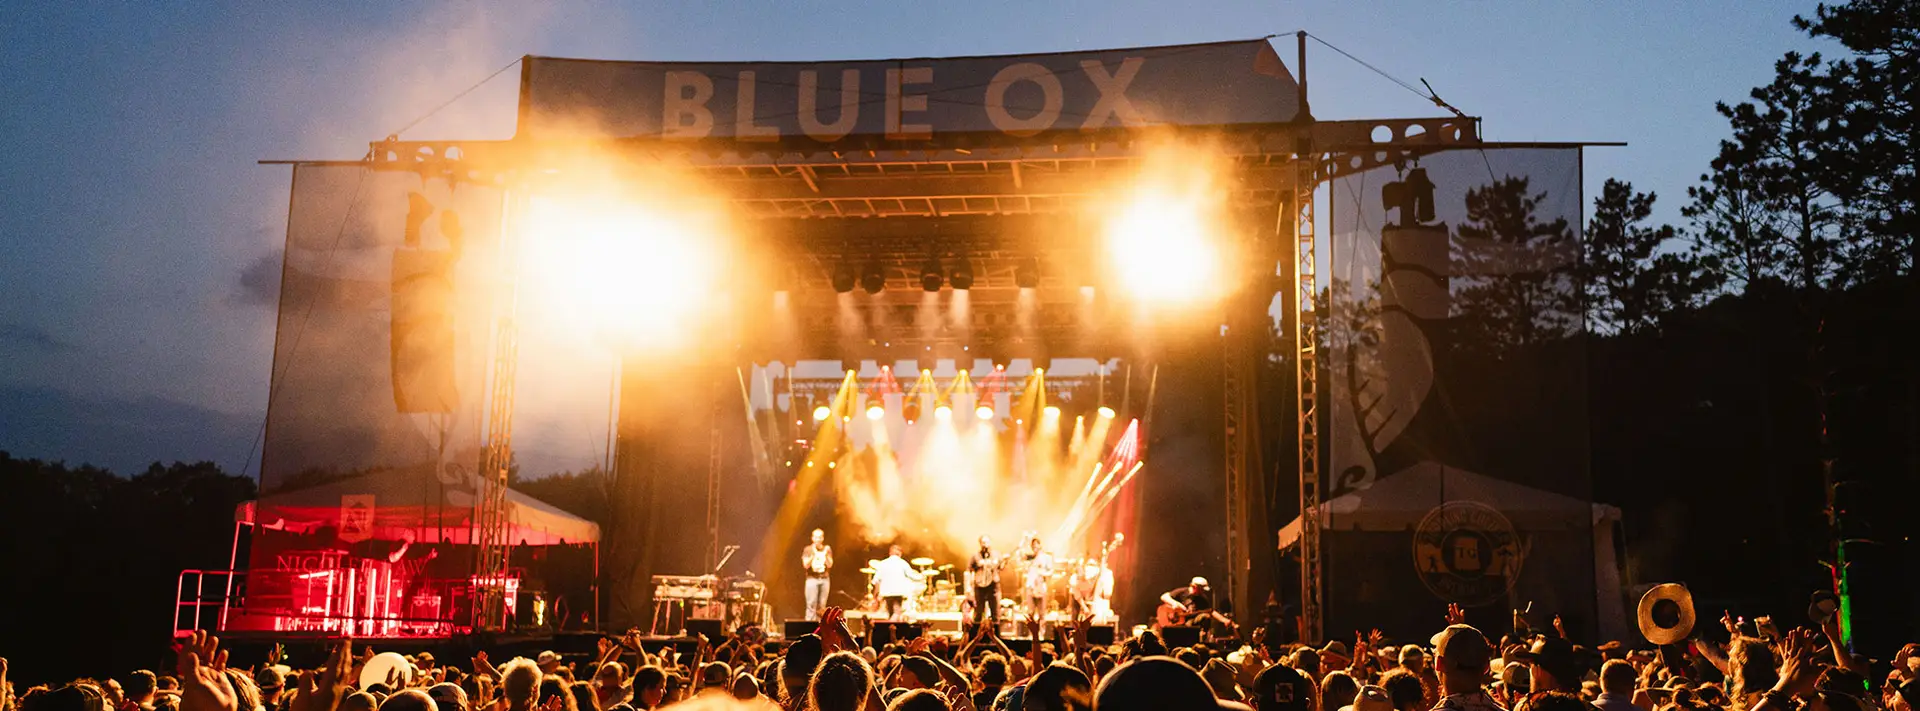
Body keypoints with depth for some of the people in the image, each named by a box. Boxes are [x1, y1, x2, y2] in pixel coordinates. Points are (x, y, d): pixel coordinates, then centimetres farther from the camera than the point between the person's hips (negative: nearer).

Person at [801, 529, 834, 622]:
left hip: (825, 579, 2)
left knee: (822, 606, 1)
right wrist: (813, 554, -16)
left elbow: (830, 565, 1)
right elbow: (806, 565, -6)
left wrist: (826, 554, -13)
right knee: (811, 604, -9)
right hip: (812, 579, -2)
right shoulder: (808, 549, 4)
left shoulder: (827, 549, 10)